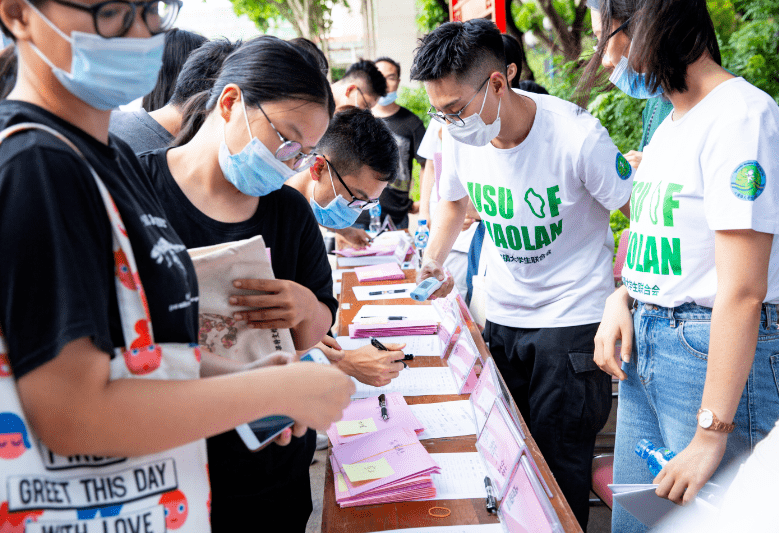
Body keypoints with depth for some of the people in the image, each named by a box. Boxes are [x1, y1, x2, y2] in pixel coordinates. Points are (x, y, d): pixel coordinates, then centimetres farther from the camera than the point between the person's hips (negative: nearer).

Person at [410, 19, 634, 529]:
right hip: (501, 316, 5)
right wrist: (432, 263, 2)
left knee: (561, 464, 0)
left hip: (571, 320, -5)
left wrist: (616, 294, -18)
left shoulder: (577, 137, -21)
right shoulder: (460, 138, -5)